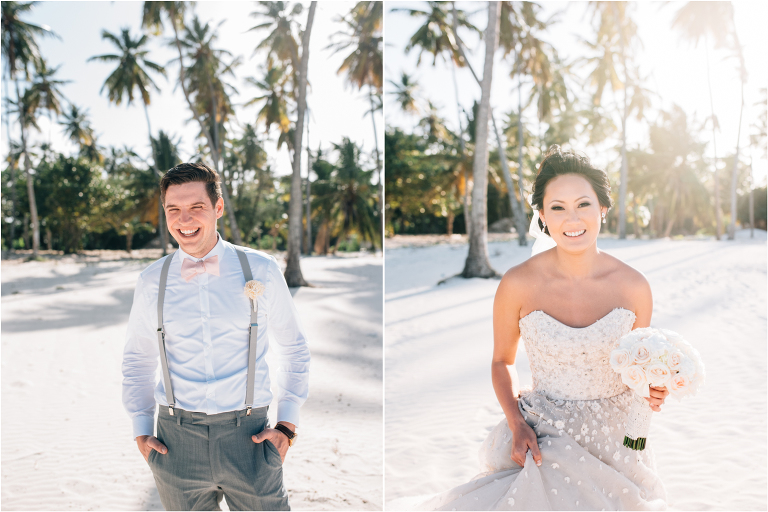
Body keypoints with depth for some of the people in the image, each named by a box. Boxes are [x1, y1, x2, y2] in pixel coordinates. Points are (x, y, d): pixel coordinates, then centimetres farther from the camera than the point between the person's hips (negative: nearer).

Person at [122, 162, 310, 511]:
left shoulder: (261, 271, -1)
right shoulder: (152, 282, 4)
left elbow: (293, 348, 10)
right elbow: (137, 359, 17)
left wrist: (287, 425, 3)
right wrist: (141, 431, 9)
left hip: (248, 438, -1)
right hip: (176, 439, 2)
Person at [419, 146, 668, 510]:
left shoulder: (633, 286, -7)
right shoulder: (518, 284, -13)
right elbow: (501, 362, 3)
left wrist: (653, 392, -11)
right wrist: (517, 424, -10)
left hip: (615, 436, 2)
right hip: (544, 439, -1)